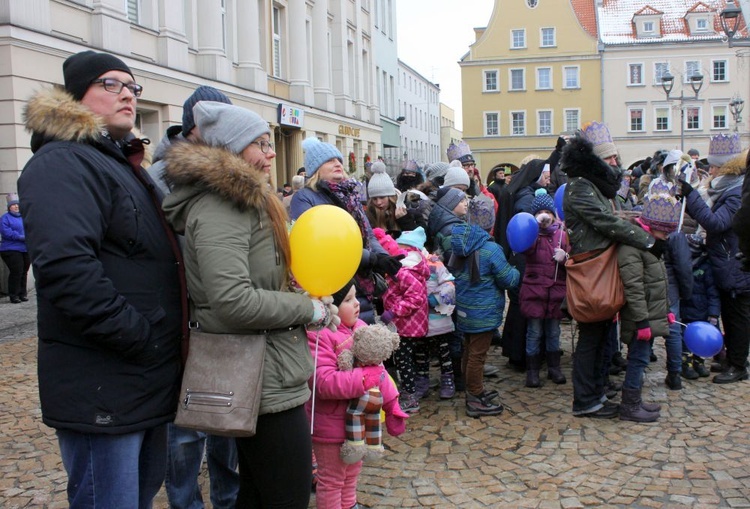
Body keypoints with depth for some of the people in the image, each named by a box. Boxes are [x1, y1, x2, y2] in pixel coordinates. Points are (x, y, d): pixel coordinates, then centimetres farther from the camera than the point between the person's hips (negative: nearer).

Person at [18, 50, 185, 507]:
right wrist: (142, 339, -23)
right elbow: (66, 268, -29)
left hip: (150, 382, 10)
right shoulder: (62, 164, -13)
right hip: (103, 391, -10)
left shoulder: (127, 166, 19)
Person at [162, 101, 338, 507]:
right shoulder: (221, 206, -18)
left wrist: (305, 296, 9)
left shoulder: (244, 201, 16)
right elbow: (233, 302, -28)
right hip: (265, 382, -11)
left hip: (261, 377, 11)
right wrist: (309, 309, -16)